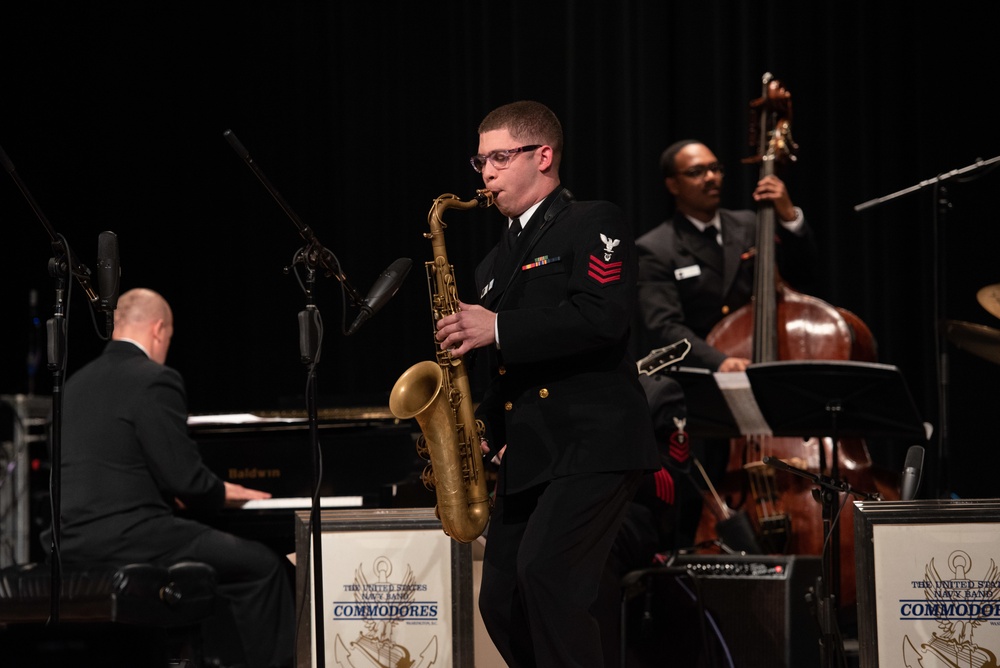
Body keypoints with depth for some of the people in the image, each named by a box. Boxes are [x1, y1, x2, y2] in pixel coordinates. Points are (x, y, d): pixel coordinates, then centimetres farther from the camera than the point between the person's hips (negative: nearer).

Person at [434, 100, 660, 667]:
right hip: (526, 454, 9)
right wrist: (482, 428, 10)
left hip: (594, 443, -9)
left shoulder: (593, 225, -1)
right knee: (501, 601, 3)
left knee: (544, 569, -25)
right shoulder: (496, 263, 24)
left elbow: (606, 317, -18)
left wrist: (499, 329, -18)